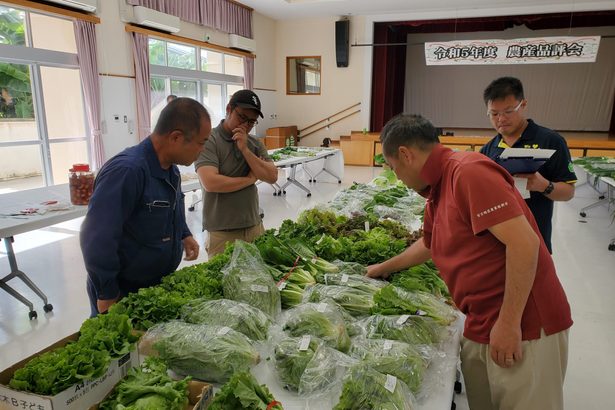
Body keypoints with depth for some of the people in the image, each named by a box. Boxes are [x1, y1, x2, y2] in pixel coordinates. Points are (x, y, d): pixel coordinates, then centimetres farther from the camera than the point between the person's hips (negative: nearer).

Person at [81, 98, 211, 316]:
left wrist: (184, 234, 2)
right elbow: (96, 240, -30)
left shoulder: (170, 167, 1)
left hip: (160, 284, 8)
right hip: (122, 293, -8)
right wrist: (108, 296, -21)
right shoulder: (126, 170, -29)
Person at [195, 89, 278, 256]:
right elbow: (210, 183, -23)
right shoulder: (209, 140, -10)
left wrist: (245, 149, -12)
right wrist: (250, 179, -9)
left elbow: (272, 177, -3)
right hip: (222, 233, -5)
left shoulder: (255, 144, 8)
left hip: (255, 227, 5)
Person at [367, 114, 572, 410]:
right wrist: (384, 268, 36)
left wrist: (509, 324, -22)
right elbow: (428, 244, 27)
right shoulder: (437, 192, 10)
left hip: (521, 329, -8)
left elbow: (524, 242, -25)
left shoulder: (469, 171, -18)